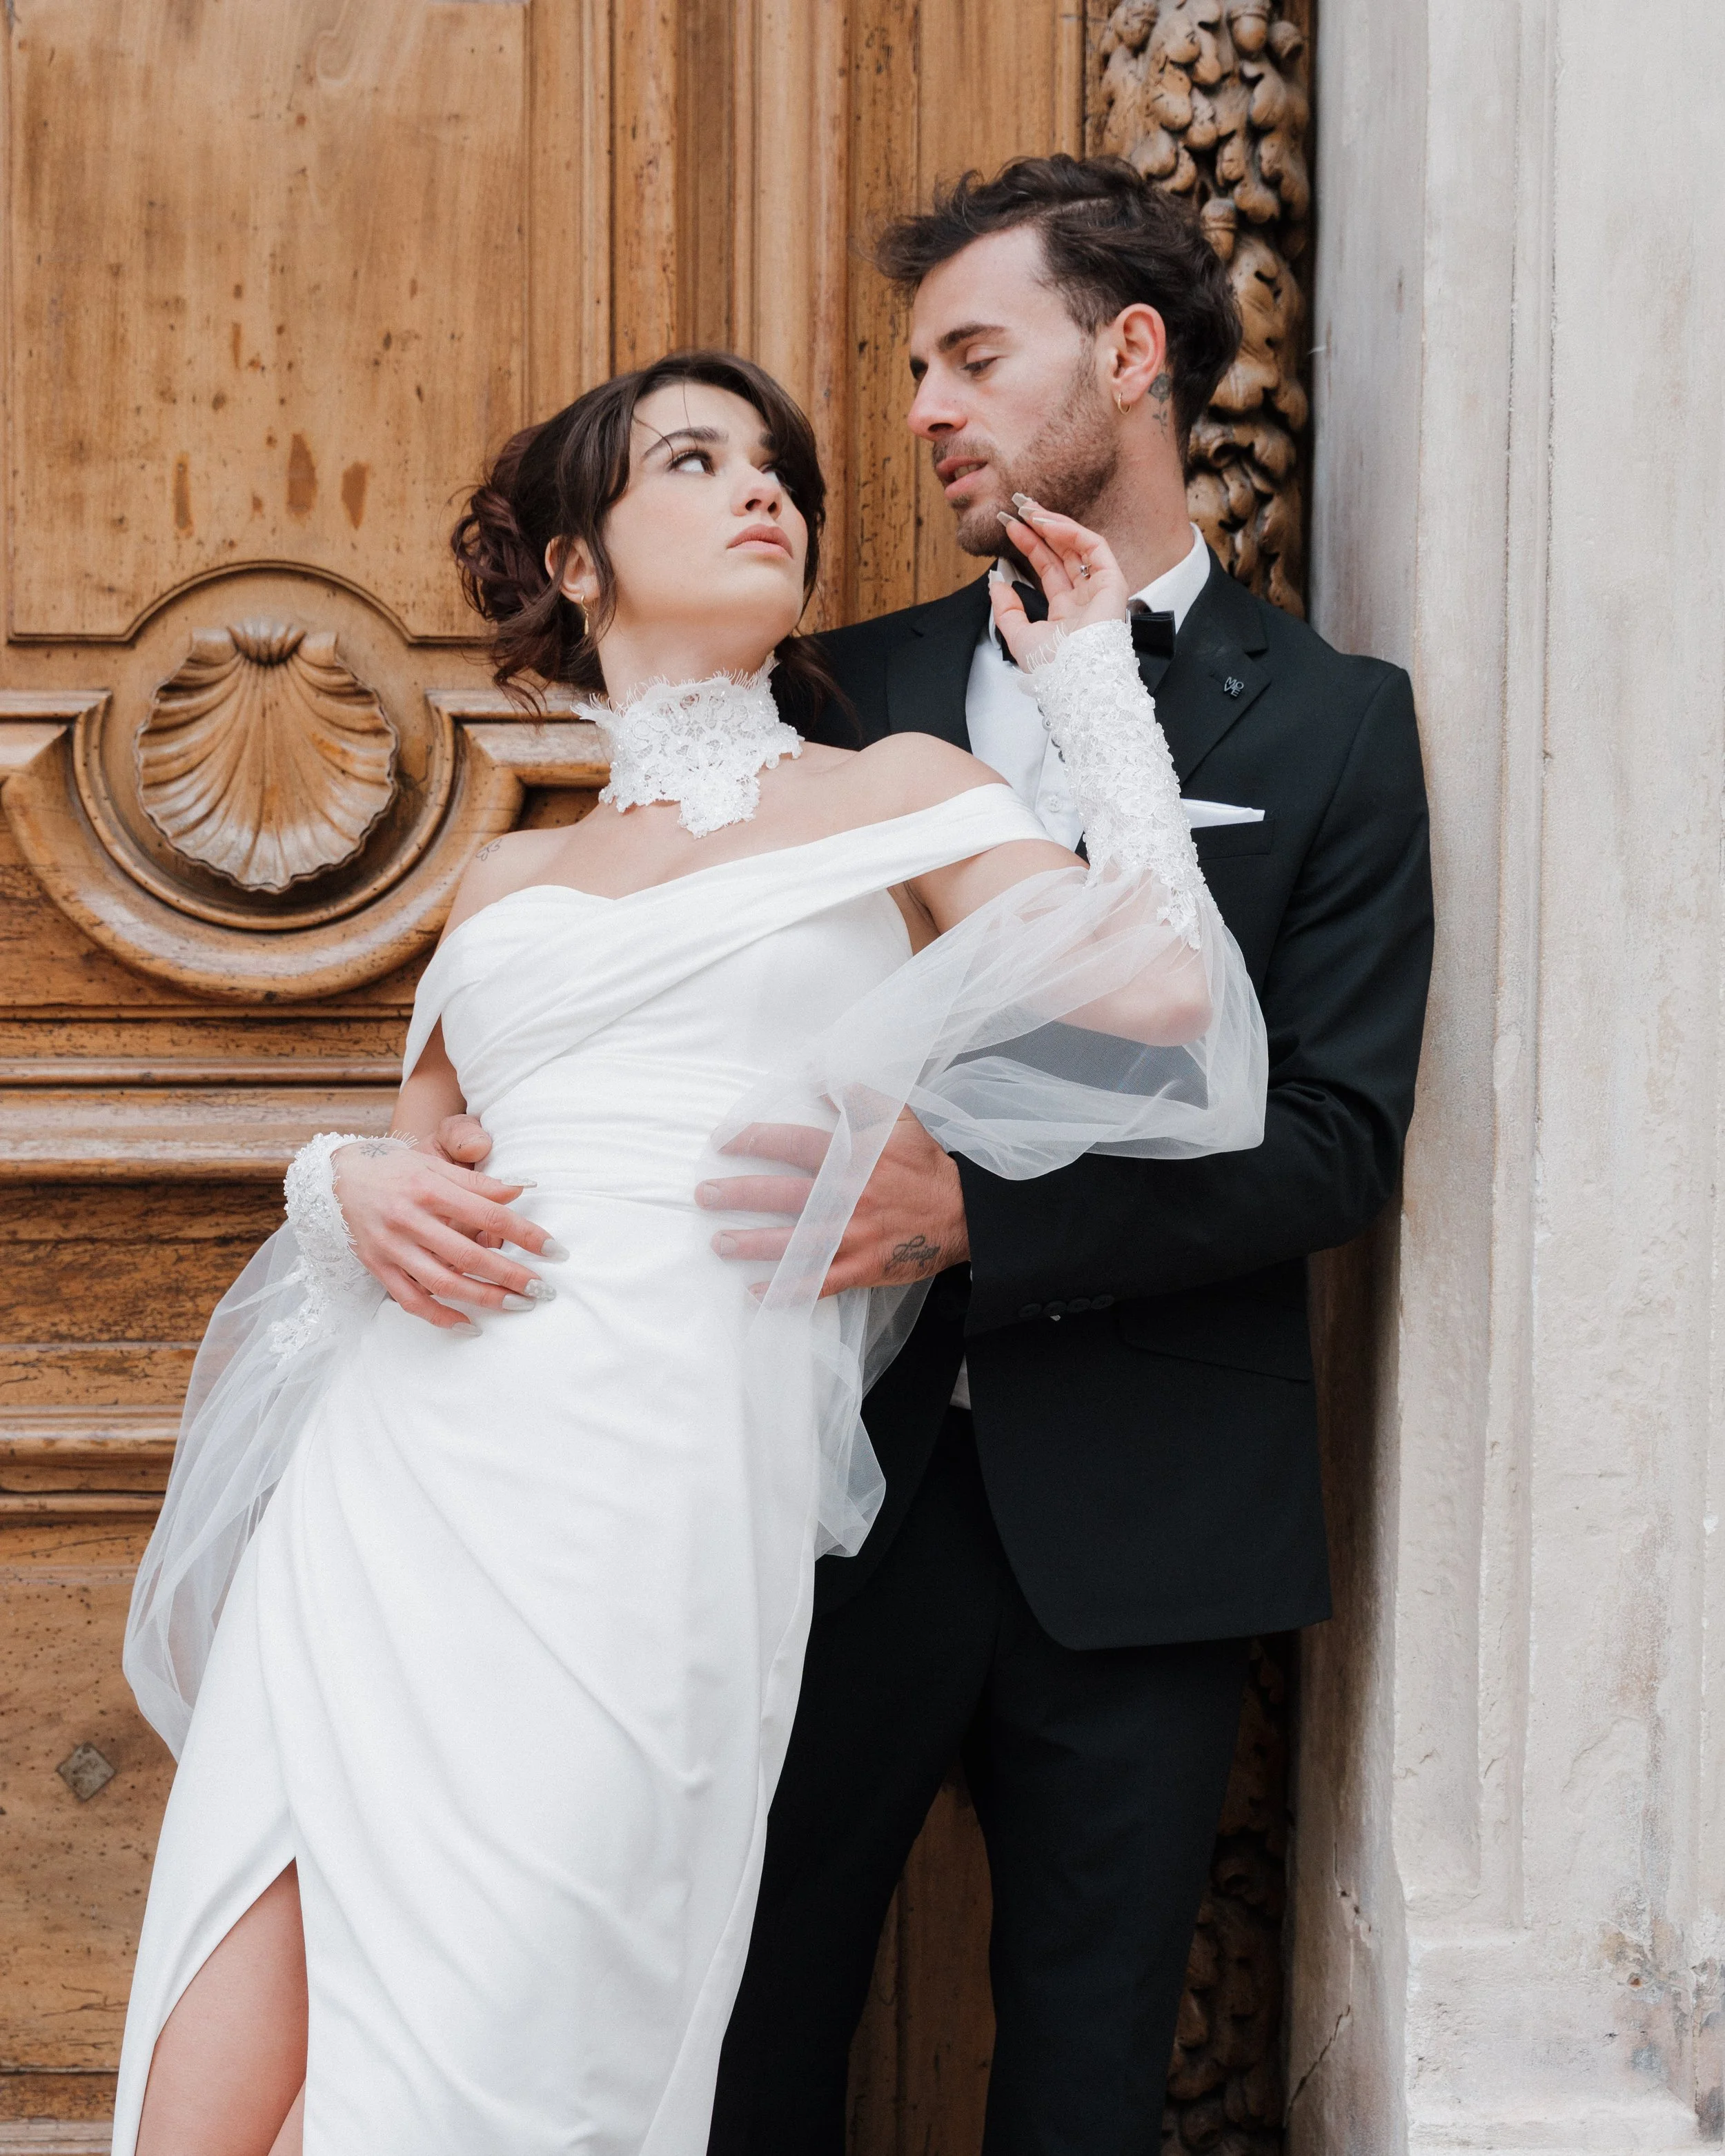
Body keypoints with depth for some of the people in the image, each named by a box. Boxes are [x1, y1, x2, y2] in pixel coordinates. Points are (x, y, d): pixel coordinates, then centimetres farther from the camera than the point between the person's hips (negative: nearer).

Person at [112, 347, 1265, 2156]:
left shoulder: (896, 796, 13)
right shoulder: (507, 879, 23)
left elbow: (1165, 989, -2)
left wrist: (1089, 678, 9)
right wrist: (357, 1188, 4)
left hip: (650, 1478, -3)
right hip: (394, 1464, 4)